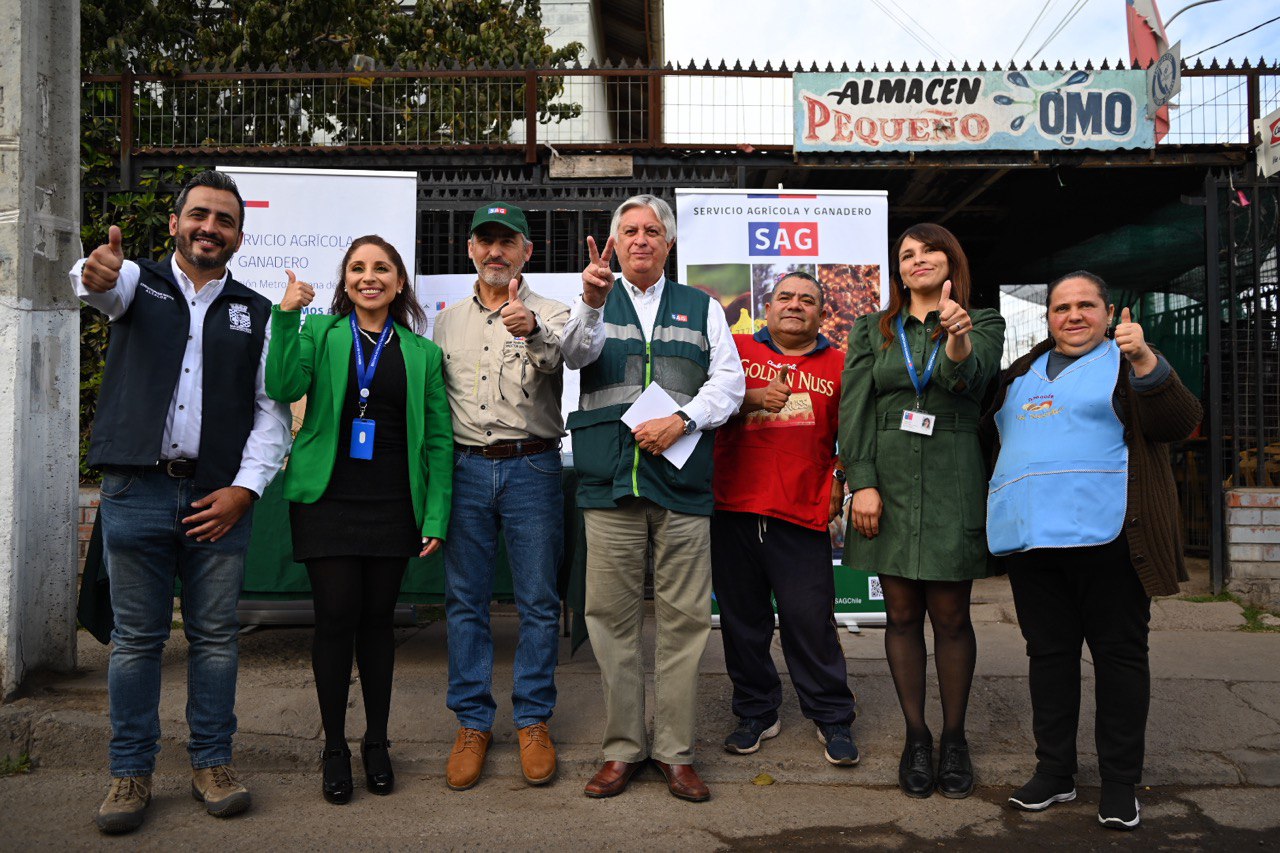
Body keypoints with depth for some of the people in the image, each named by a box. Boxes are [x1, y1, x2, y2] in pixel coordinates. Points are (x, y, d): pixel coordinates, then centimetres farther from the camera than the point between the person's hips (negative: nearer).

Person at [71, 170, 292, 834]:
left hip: (219, 498, 1)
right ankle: (131, 772, 17)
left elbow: (272, 410, 6)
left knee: (215, 635, 6)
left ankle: (212, 763, 19)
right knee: (136, 637, 5)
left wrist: (244, 488, -5)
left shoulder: (255, 313, 11)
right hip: (136, 490, -1)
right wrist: (95, 274, -43)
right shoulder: (139, 283, 9)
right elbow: (101, 286, -17)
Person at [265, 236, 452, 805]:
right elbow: (283, 388, -9)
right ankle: (334, 747, 14)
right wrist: (286, 317, -15)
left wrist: (436, 516, 0)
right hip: (327, 499, -1)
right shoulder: (320, 332, 9)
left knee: (377, 619, 6)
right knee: (335, 616, -3)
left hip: (392, 504, 1)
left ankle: (377, 742, 22)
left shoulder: (422, 352, 9)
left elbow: (438, 438, 7)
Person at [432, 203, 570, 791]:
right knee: (465, 601, 5)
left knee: (538, 602, 2)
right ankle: (472, 724, 16)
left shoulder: (549, 315, 2)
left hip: (531, 467, -3)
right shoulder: (448, 321, 14)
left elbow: (557, 357, -21)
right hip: (465, 467, 3)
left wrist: (531, 332, -44)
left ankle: (533, 721, 15)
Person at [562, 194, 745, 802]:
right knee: (611, 616, 1)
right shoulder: (596, 305, 15)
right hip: (609, 482, 0)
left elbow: (729, 381, 7)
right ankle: (622, 749, 13)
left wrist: (680, 420, -9)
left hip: (681, 480, 1)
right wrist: (591, 305, -28)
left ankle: (676, 752, 11)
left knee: (684, 618, 0)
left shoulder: (702, 309, 18)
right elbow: (575, 354, -7)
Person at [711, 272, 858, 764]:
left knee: (811, 620, -1)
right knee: (743, 618, 9)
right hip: (733, 507, 2)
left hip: (802, 514, -1)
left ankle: (833, 719, 16)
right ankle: (755, 714, 24)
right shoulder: (737, 350, 10)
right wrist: (749, 397, -12)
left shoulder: (838, 365, 10)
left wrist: (840, 482, 4)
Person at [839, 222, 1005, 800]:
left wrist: (958, 339, -38)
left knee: (950, 616, 3)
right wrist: (862, 484, -7)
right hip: (888, 481, 2)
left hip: (952, 483, -1)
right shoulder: (873, 330, 11)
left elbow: (970, 378, -16)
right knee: (902, 614, 6)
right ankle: (916, 737, 19)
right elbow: (855, 409, 4)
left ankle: (954, 737, 19)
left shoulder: (982, 324, 6)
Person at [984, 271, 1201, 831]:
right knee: (1048, 652, 10)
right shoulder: (1022, 374, 21)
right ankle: (1054, 771, 21)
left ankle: (1120, 783, 13)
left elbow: (1179, 422, -8)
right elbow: (989, 438, 28)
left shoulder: (1131, 362, 5)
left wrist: (1144, 360, -23)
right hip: (1031, 536, 5)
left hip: (1105, 534, -5)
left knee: (1119, 653, 2)